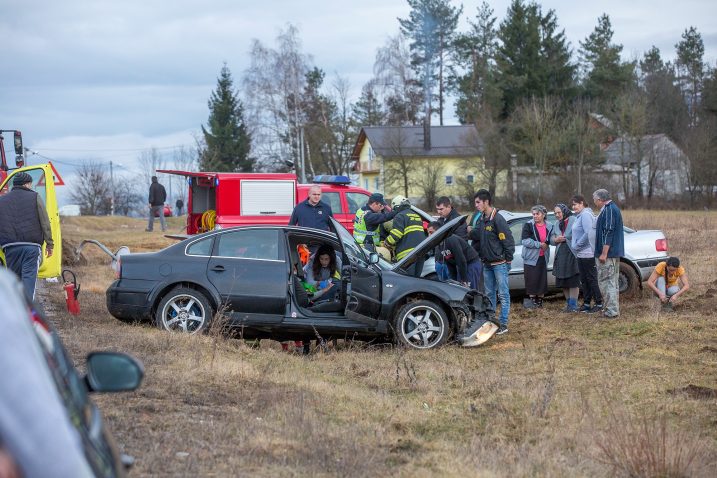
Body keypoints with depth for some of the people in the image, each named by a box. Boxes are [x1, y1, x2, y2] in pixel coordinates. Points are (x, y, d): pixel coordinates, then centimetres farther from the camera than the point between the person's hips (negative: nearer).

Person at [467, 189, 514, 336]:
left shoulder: (498, 219, -16)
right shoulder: (481, 219, 8)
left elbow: (508, 240, -16)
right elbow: (475, 235, 13)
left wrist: (508, 260, -13)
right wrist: (469, 231, -6)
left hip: (499, 263, -8)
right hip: (487, 263, 8)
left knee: (503, 294, -2)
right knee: (489, 294, 14)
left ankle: (503, 324, 1)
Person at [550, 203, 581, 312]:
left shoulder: (573, 221, -7)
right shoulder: (557, 224, 17)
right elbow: (551, 239, 16)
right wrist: (556, 240, -4)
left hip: (572, 255, -7)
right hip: (560, 256, 7)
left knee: (573, 282, -4)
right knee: (563, 282, 10)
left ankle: (573, 305, 0)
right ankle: (568, 303, 20)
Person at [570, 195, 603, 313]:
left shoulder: (586, 215, -15)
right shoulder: (579, 216, 15)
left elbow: (588, 233, -24)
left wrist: (577, 245, -16)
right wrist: (576, 247, 9)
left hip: (587, 254, -10)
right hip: (581, 254, 10)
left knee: (592, 279, -4)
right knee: (584, 280, 14)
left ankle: (599, 303, 2)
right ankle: (586, 303, 20)